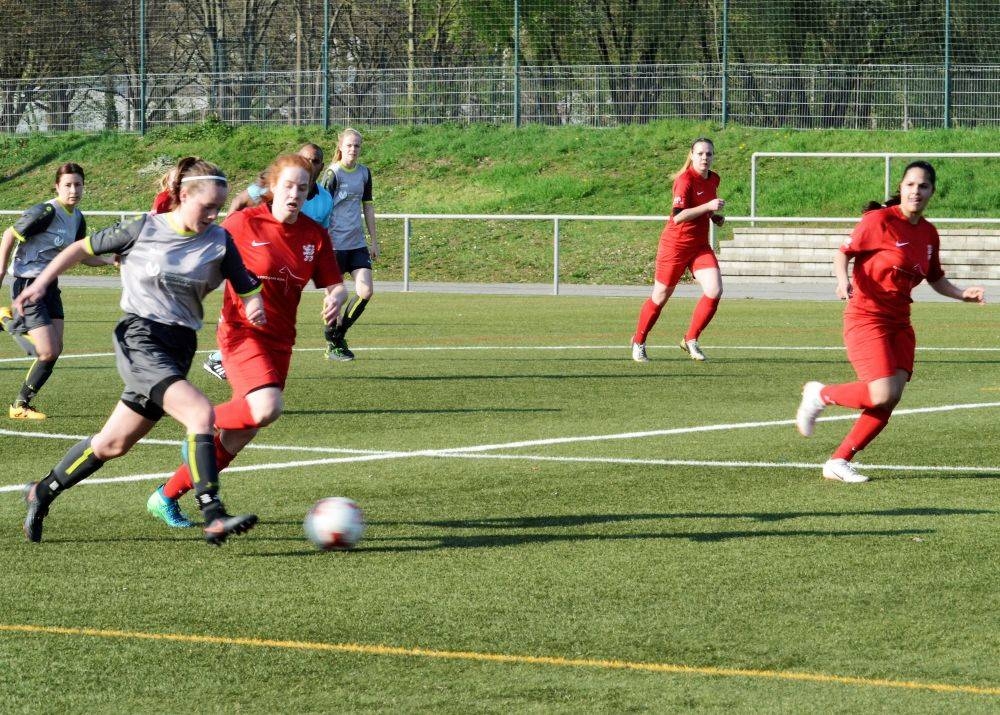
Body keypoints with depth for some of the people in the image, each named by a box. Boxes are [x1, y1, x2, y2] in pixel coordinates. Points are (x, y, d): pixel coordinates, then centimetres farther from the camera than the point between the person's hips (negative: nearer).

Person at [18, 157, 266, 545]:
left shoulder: (219, 241, 4)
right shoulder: (145, 229, -4)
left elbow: (248, 290, 6)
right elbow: (83, 248, 7)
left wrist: (255, 308, -17)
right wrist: (41, 283, 2)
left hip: (180, 348, 5)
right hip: (140, 339, -5)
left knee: (113, 444, 12)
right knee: (200, 412, -26)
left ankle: (43, 492, 33)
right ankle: (214, 517, -31)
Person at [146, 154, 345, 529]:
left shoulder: (315, 235, 4)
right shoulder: (244, 223, -9)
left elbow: (335, 284, 7)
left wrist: (336, 297, -14)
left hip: (280, 340, 5)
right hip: (242, 333, -5)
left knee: (238, 438, 5)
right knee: (267, 408, -31)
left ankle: (165, 497, 20)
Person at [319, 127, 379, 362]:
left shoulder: (364, 173, 10)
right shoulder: (332, 174, -8)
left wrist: (374, 241, 18)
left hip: (357, 244, 6)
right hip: (335, 243, -6)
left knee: (366, 291, -5)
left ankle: (339, 334, 14)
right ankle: (332, 345, 13)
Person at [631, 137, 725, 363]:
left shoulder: (713, 179, 6)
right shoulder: (685, 180, -18)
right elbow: (678, 216, -27)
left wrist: (716, 216, 6)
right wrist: (707, 206, -32)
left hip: (700, 246, 6)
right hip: (675, 243, -6)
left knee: (714, 291, -12)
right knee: (661, 296, 5)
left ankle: (690, 340, 3)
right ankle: (638, 342, 25)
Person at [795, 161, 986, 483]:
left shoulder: (929, 233, 8)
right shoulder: (880, 221, -11)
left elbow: (936, 279, 21)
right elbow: (843, 253, -6)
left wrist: (963, 294, 5)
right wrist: (842, 279, -25)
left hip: (899, 323, 7)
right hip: (865, 317, -7)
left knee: (890, 400, -4)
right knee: (882, 395, -19)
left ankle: (838, 462, 6)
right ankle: (820, 394, 7)